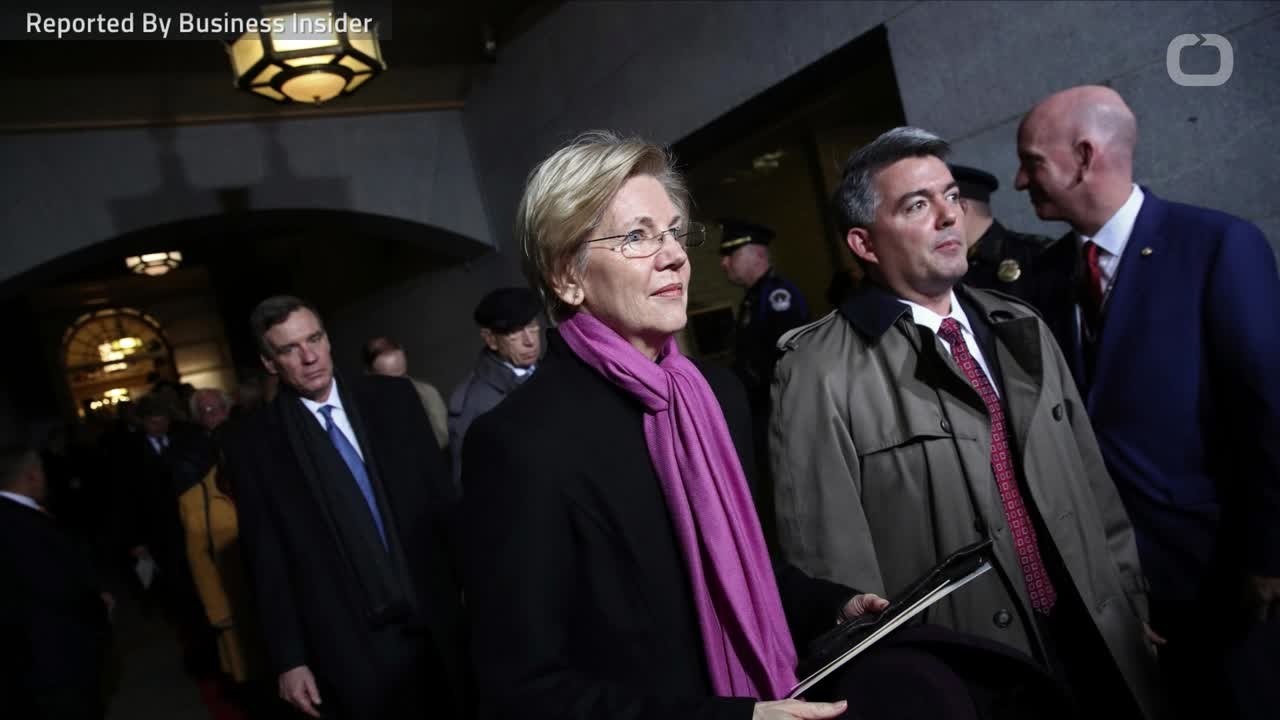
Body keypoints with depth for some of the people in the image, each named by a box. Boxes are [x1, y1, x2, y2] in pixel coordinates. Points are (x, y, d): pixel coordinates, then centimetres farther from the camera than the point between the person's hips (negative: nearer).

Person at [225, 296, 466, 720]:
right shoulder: (253, 444, -4)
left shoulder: (392, 399, 1)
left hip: (436, 620, 2)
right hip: (348, 649, -2)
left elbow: (442, 497, 4)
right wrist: (289, 659, -1)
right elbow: (267, 563, -1)